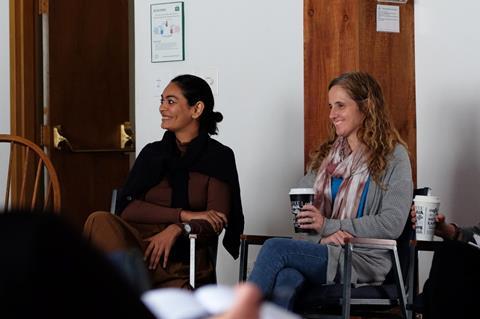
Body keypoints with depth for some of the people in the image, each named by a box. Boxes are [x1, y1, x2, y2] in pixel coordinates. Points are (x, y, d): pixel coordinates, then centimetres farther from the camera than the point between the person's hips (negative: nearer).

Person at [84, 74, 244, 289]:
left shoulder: (218, 157, 8)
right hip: (142, 245, 3)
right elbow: (125, 207, 3)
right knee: (99, 222, -29)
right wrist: (185, 215, -9)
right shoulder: (152, 153, 18)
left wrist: (177, 229, -22)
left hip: (187, 259, -3)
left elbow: (217, 220, -2)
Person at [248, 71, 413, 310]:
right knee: (284, 283, -34)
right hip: (319, 251, 4)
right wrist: (325, 235, -7)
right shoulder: (326, 154, 24)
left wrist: (328, 225, -10)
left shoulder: (393, 157, 4)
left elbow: (392, 224, -7)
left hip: (363, 261, -4)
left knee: (275, 248, -28)